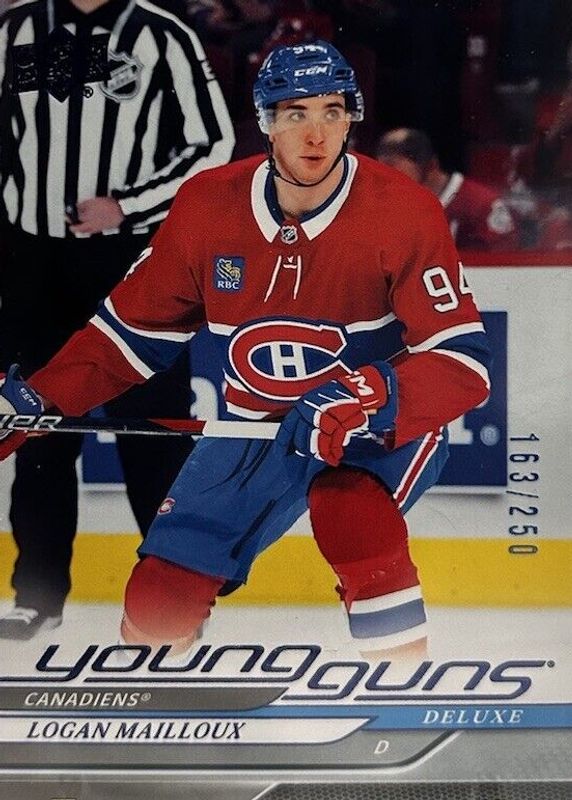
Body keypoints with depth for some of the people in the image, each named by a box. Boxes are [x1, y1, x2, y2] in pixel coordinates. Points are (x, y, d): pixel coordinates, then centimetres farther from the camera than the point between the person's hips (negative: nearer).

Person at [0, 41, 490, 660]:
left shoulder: (403, 213, -18)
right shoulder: (207, 206, -7)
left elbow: (463, 359, -20)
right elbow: (136, 326, 5)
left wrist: (372, 398, -38)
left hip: (385, 425, -3)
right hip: (257, 425, 4)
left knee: (345, 506, -37)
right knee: (161, 593, -4)